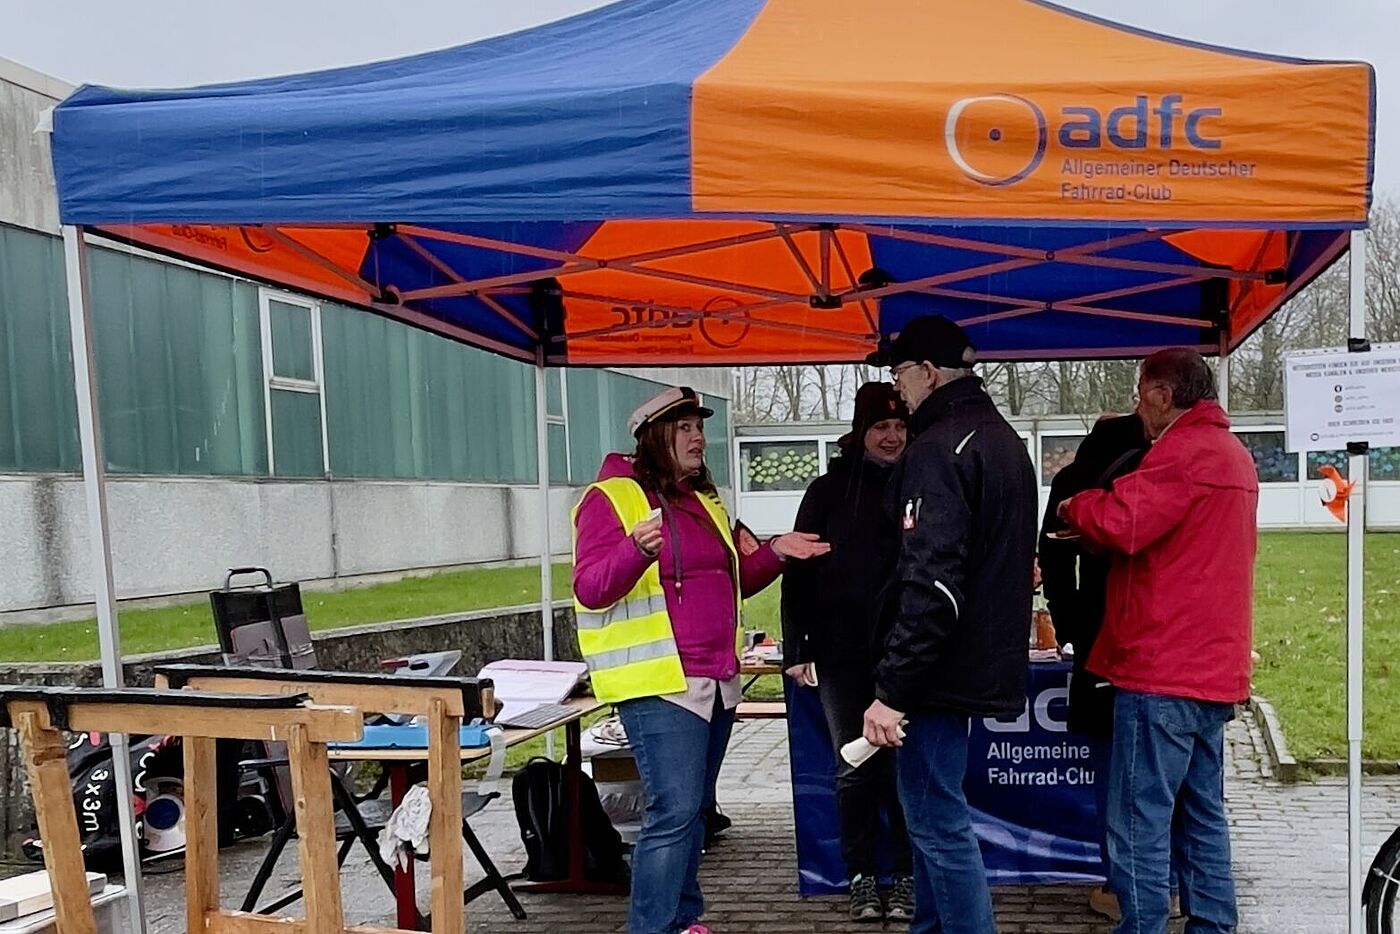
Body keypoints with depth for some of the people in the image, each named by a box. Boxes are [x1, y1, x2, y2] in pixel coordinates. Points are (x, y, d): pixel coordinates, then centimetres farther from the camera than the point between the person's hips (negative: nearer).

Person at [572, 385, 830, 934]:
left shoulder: (703, 499, 17)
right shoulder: (611, 498, -8)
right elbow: (590, 590, -16)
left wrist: (775, 553, 8)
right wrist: (637, 550, -34)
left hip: (715, 681, 8)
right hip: (658, 684, -8)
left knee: (692, 810, 15)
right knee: (674, 813, -13)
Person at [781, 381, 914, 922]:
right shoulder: (829, 490, 4)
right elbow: (799, 572, 3)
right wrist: (795, 649, -2)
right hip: (841, 654, 0)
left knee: (903, 766, 3)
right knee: (854, 769, 7)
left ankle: (905, 876, 17)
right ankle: (861, 875, 20)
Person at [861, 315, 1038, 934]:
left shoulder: (939, 449, -16)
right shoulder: (1005, 440, 16)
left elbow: (930, 585, -25)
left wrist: (892, 689, -22)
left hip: (939, 668, -10)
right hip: (987, 658, 10)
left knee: (938, 822, -1)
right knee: (930, 812, 20)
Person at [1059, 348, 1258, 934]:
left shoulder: (1184, 451, -13)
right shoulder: (1233, 453, 19)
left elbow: (1120, 523, -26)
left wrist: (1075, 506, -6)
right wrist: (1094, 527, 10)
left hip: (1162, 669, -10)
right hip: (1214, 668, 10)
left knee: (1139, 823, -5)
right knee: (1203, 817, 16)